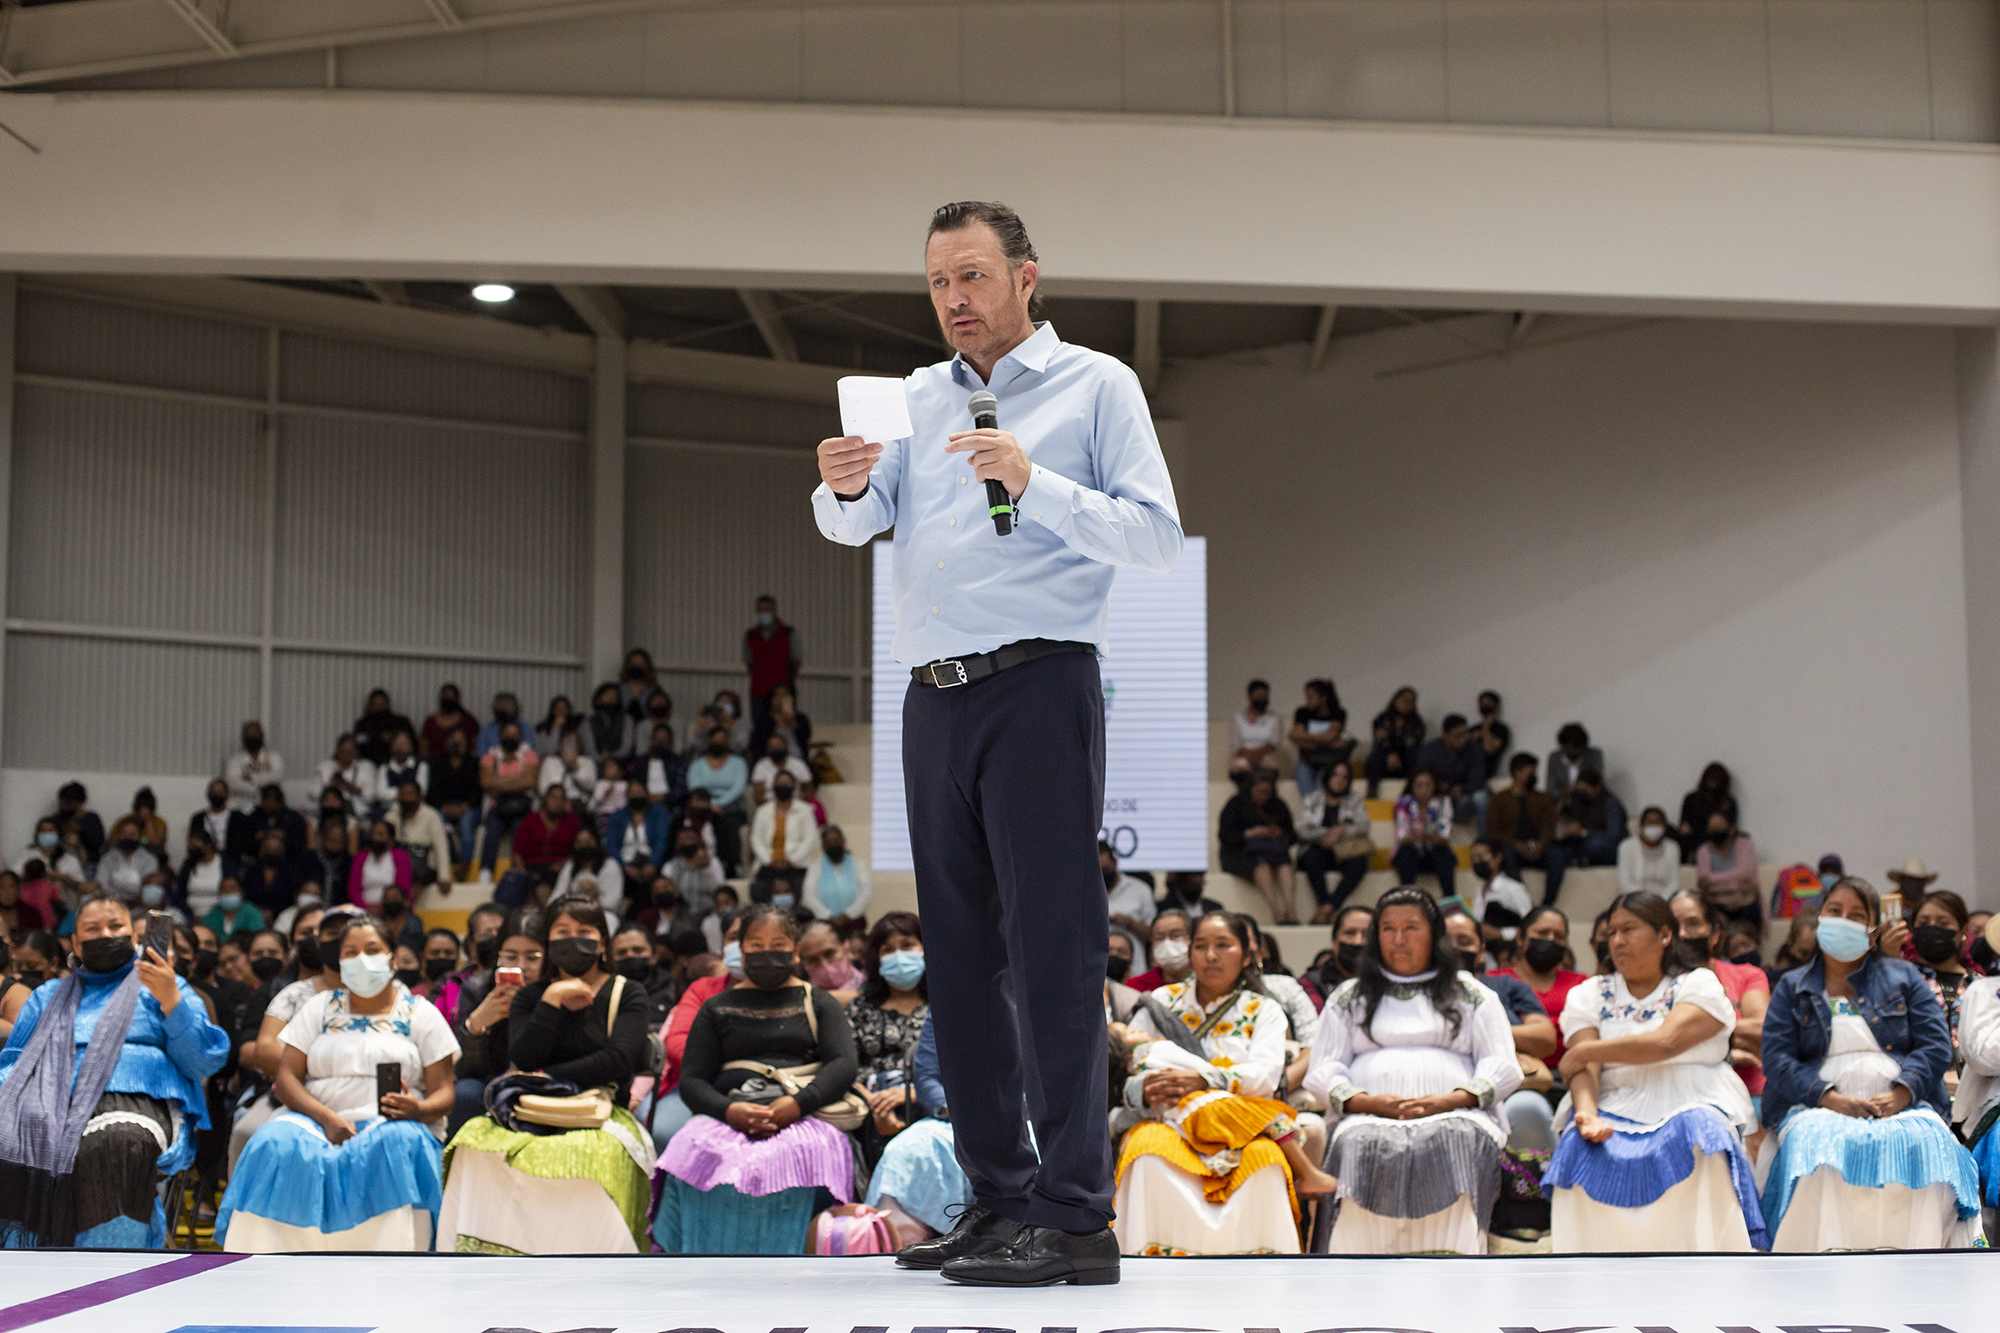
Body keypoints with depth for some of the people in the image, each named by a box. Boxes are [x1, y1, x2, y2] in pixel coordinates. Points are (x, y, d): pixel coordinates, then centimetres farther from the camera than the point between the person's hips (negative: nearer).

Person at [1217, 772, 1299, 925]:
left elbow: (1293, 837, 18)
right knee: (1262, 865, -38)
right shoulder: (1237, 803, 7)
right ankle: (1278, 914, -51)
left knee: (1285, 865, -33)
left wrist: (1280, 834, -5)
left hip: (1273, 852, 3)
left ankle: (1291, 913, -49)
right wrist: (1250, 833, -13)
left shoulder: (1279, 807, 18)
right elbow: (1224, 836, -1)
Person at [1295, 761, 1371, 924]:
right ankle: (1329, 913, -40)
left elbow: (1364, 825, -1)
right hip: (1316, 849, -1)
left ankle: (1327, 909, -42)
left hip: (1344, 854, 1)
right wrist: (1327, 834, -20)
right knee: (1313, 856, -37)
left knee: (1360, 861, -32)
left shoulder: (1354, 800, 15)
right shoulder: (1311, 800, 11)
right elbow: (1305, 830, -3)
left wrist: (1342, 832, -18)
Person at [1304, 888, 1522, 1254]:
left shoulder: (1473, 996, 26)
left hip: (1454, 1115, 0)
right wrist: (1368, 1101, -5)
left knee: (1457, 1141, -38)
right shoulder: (1349, 997, 28)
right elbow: (1322, 1072, 17)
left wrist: (1449, 1100, -7)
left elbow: (1503, 1068, 13)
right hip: (1368, 1117, 1)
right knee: (1360, 1145, -37)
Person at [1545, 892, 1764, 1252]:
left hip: (1690, 1105, -2)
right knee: (1579, 1146, -30)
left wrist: (1586, 1051, -6)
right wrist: (1586, 1113, -22)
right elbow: (1583, 1070, 1)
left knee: (1698, 1132, -36)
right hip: (1615, 1110, 2)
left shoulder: (1700, 985, 8)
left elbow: (1666, 1042, -12)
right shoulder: (1589, 995, 17)